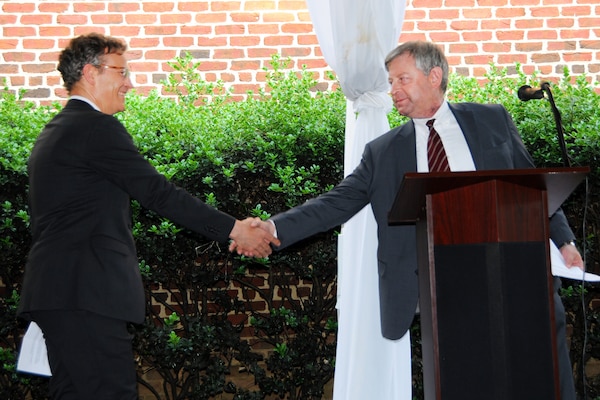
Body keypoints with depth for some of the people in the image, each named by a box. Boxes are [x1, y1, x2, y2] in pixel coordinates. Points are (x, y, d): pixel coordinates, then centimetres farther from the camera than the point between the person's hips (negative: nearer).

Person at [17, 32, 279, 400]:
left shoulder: (55, 132, 21)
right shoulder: (96, 128, -10)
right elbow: (158, 192, -13)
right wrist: (234, 229, -7)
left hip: (58, 290, 10)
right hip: (86, 294, -10)